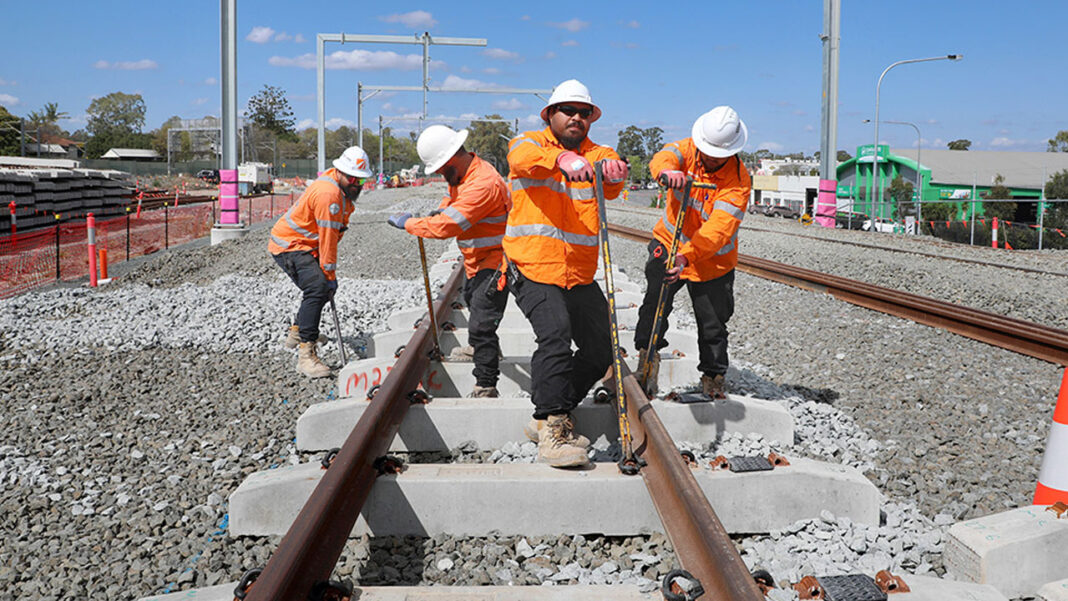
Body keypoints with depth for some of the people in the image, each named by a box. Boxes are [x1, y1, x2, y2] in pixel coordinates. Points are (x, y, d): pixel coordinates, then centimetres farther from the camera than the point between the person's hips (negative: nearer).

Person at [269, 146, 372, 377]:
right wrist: (330, 274, -20)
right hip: (289, 246, -10)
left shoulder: (345, 189, 6)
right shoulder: (328, 194, -27)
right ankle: (306, 354, -26)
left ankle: (297, 332, 40)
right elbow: (328, 238, -25)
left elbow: (332, 234, 16)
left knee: (326, 288, 20)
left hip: (306, 244, 10)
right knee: (317, 287, -25)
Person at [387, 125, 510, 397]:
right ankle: (487, 349, 57)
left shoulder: (483, 184, -33)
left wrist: (408, 223, -22)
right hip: (475, 260, 11)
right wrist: (442, 210, 3)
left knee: (480, 325, -18)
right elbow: (453, 196, 24)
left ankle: (486, 386, -10)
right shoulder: (461, 173, 0)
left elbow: (446, 227, -35)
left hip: (494, 261, -11)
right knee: (471, 299, 33)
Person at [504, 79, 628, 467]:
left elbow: (611, 186, -14)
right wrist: (561, 159, -46)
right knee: (555, 332, -26)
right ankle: (552, 433, -21)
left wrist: (612, 170, -40)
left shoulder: (598, 154, 10)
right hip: (533, 268, -5)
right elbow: (524, 158, -24)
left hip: (580, 275, 5)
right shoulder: (529, 144, 3)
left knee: (600, 350, 5)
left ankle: (550, 417, 22)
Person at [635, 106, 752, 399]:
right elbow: (664, 157, -34)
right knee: (656, 297, -15)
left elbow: (719, 228, -33)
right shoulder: (687, 148, -11)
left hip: (713, 260, -1)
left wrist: (686, 256, -48)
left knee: (713, 324, 6)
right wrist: (667, 170, -60)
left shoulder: (739, 179, -22)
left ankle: (713, 375, 27)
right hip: (670, 241, 2)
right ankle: (647, 353, 6)